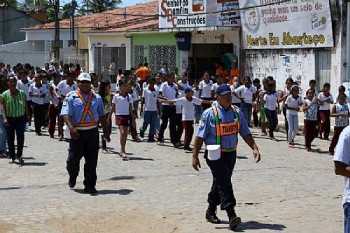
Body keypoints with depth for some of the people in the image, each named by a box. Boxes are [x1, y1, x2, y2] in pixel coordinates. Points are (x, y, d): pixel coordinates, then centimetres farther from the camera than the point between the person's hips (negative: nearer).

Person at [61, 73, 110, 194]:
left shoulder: (97, 98, 14)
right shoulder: (71, 97, 0)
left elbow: (102, 115, 19)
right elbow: (66, 114, -9)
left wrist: (106, 131, 14)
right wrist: (71, 128, -24)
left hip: (93, 132, 3)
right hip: (77, 132, -3)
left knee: (92, 160, 3)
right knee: (73, 158, 1)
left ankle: (89, 185, 11)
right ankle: (72, 176, 32)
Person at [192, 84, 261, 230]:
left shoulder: (237, 112, 5)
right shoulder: (209, 114, -12)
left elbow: (245, 133, 10)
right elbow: (200, 136, -9)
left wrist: (254, 148, -2)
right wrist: (195, 156, -10)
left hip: (231, 154, 6)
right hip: (215, 155, -6)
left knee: (220, 183, 16)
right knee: (224, 183, -14)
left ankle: (211, 212, 31)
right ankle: (231, 215, -17)